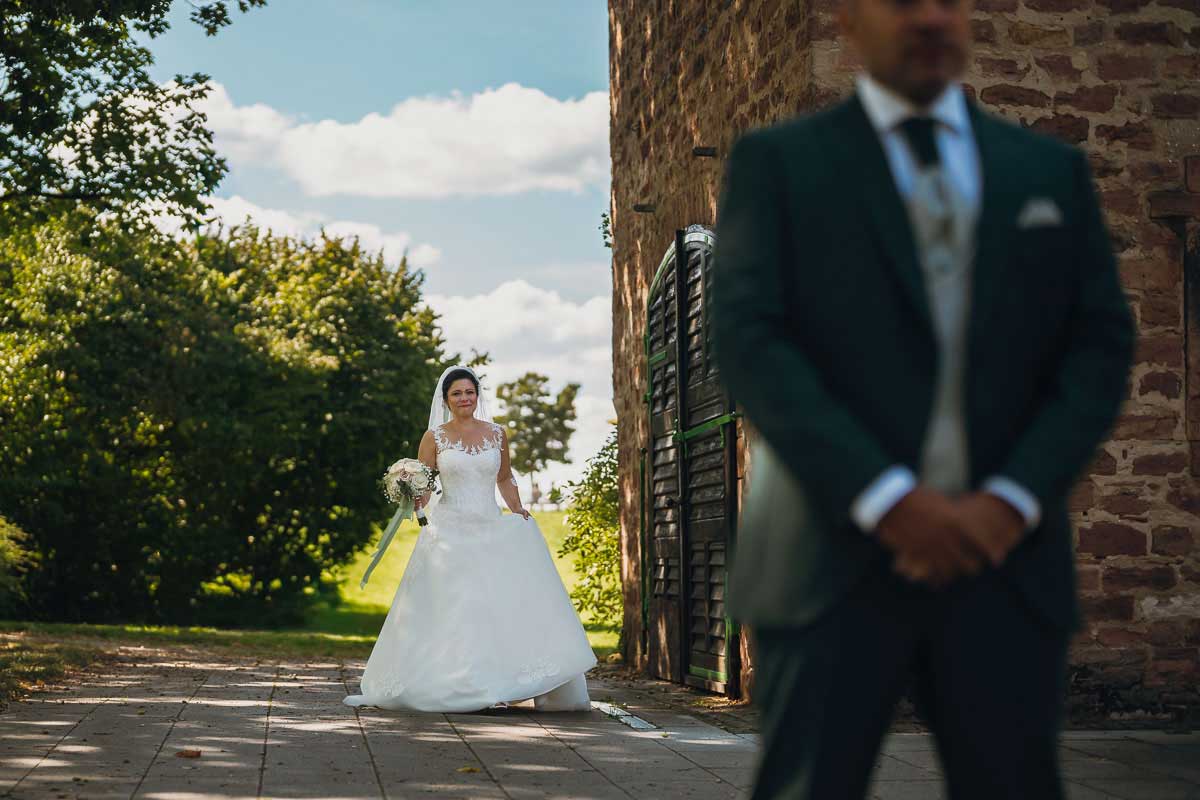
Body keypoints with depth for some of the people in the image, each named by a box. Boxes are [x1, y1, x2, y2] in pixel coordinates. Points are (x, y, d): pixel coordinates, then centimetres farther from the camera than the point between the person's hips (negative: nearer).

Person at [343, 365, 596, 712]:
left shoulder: (497, 434, 10)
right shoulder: (434, 437, 3)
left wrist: (518, 510, 6)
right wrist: (415, 501, -21)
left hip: (491, 530, 2)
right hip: (449, 531, -2)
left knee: (508, 601, -8)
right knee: (447, 610, -6)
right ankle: (447, 685, -3)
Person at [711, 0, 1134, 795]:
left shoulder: (1052, 172, 15)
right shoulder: (777, 161, 6)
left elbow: (1102, 344, 8)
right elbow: (748, 338, -5)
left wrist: (1011, 501, -7)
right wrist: (885, 499, -15)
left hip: (1004, 554, 3)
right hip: (837, 556, -2)